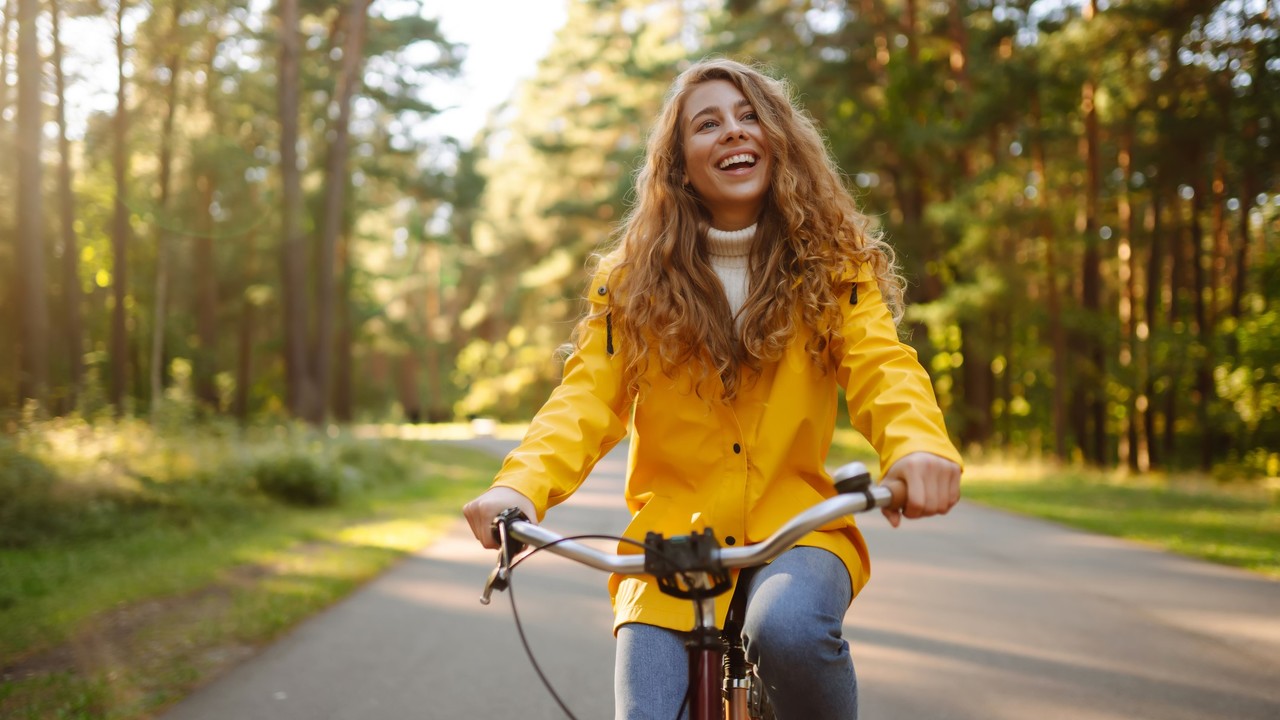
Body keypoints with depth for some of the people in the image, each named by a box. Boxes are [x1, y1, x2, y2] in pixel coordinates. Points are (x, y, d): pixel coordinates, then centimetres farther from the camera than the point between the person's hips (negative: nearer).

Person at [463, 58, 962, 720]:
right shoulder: (634, 279, 4)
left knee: (789, 628, -32)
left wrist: (918, 444, -35)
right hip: (671, 544, 1)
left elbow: (881, 365, -11)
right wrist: (521, 486, -28)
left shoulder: (833, 265, 4)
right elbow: (587, 397, -7)